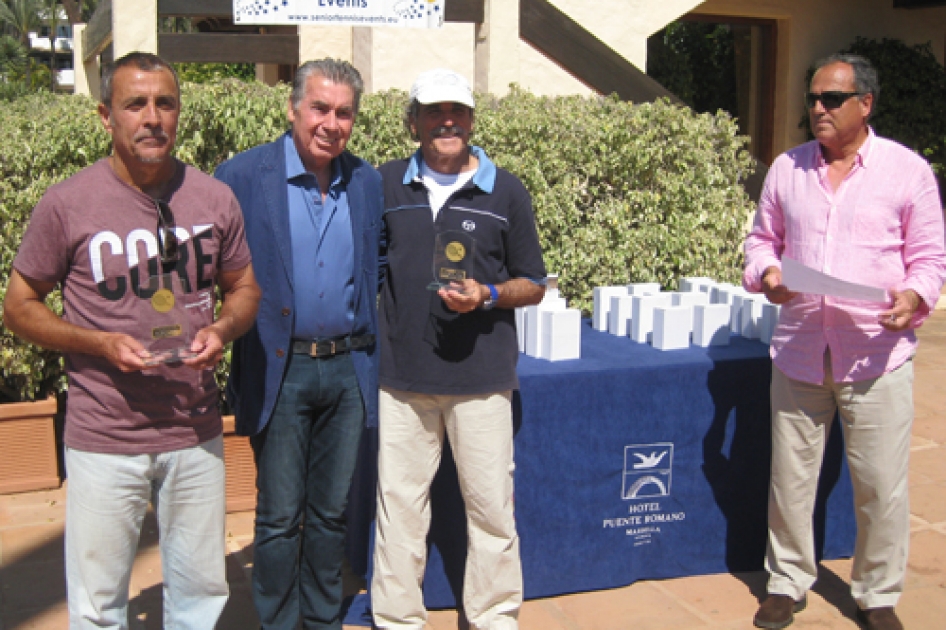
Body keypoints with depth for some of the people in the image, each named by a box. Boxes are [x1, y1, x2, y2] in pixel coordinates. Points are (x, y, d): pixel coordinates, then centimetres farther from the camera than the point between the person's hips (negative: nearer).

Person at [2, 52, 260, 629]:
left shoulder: (216, 200, 0)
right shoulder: (67, 204, -8)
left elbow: (245, 288, 13)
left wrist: (222, 331, -10)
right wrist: (102, 344, -16)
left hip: (197, 433, 3)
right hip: (104, 439, -2)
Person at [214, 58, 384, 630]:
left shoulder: (369, 183, 5)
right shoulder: (242, 176, -7)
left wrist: (368, 324, 7)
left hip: (348, 369, 3)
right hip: (279, 372, -3)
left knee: (332, 512, 15)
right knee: (280, 516, 5)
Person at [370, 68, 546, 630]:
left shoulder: (506, 192, 1)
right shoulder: (387, 184, 5)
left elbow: (533, 286, 6)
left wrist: (487, 296, -14)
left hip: (481, 379, -1)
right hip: (402, 376, 2)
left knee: (491, 504, 7)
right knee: (399, 503, 10)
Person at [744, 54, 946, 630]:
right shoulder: (787, 168, 8)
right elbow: (764, 239, 16)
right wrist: (766, 272, -5)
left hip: (877, 355, -2)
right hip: (798, 350, 3)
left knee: (881, 486, 5)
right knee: (790, 479, 11)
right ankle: (788, 583, 29)